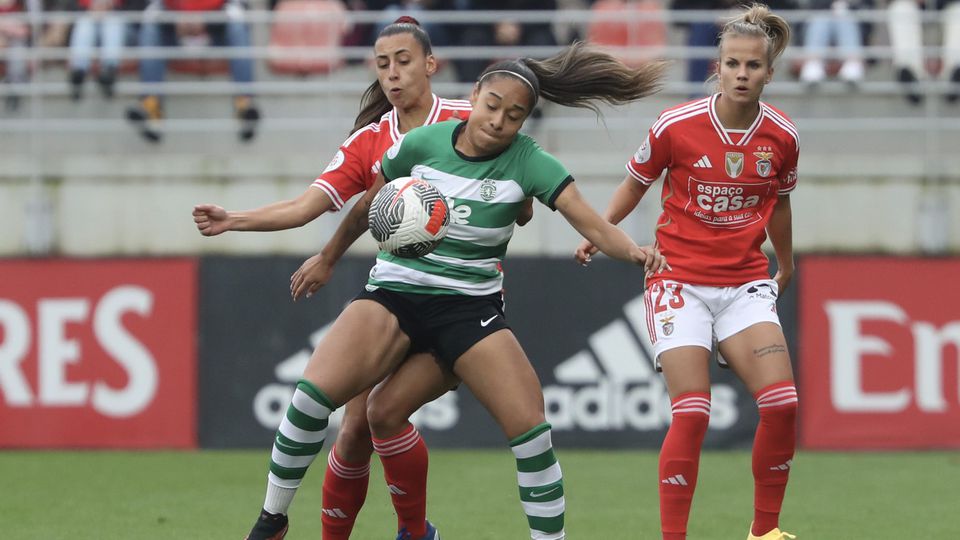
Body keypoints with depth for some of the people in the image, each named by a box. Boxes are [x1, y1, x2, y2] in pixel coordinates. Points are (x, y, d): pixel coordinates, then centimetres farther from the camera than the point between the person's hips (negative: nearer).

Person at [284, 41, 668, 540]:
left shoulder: (529, 162, -8)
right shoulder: (422, 144, -5)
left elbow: (593, 226, -18)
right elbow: (367, 208, 13)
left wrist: (633, 250, -39)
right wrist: (328, 259, 25)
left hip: (471, 304, 0)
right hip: (395, 290, 0)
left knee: (529, 425, -17)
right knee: (317, 388, -22)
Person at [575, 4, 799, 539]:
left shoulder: (781, 136, -1)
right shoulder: (677, 126, -10)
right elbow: (637, 182, 8)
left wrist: (786, 266, 30)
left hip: (746, 283, 3)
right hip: (680, 279, -3)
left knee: (782, 403, -13)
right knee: (691, 414, -15)